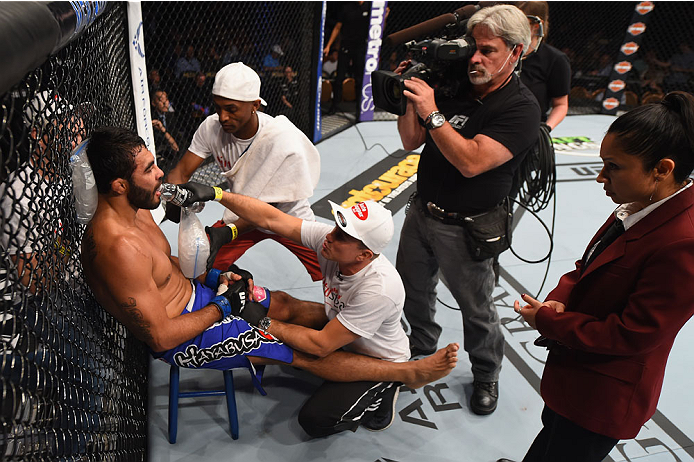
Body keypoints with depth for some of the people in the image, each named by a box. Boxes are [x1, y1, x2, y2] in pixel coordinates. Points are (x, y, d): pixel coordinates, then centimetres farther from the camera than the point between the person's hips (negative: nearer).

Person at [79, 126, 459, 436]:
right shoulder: (118, 247, -33)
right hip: (183, 338, -9)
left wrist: (212, 278, 0)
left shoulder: (134, 211, -2)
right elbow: (161, 336, -28)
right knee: (301, 350, -6)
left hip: (195, 294, 9)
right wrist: (222, 305, -17)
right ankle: (410, 372, 5)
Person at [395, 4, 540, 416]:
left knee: (477, 310, 12)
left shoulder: (520, 108, -17)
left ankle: (486, 376, 39)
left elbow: (471, 161, -29)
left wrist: (431, 113, -29)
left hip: (465, 228, -6)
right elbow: (411, 141, 4)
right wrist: (409, 99, -10)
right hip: (422, 212, 6)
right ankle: (422, 353, 50)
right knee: (412, 292, 22)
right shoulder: (454, 87, 0)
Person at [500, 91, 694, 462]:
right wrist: (558, 300, -13)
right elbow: (588, 266, 7)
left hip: (603, 397, -7)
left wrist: (547, 320, -19)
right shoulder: (642, 205, -5)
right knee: (552, 430, 32)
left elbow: (632, 335, -28)